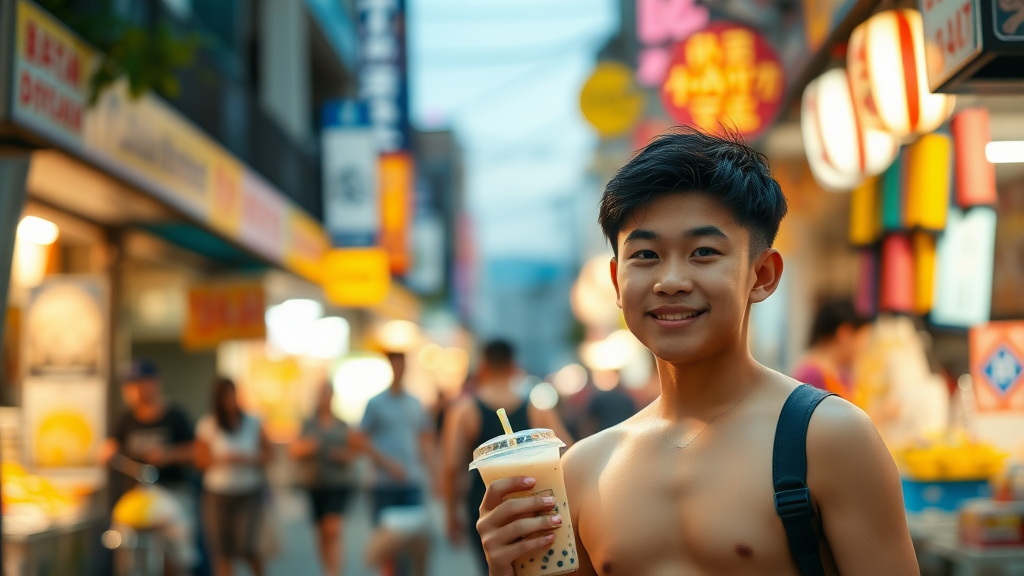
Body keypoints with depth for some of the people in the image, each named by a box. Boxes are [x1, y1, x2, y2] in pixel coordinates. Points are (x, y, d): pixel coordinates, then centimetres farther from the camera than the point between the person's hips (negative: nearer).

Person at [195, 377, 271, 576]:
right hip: (217, 495, 0)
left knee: (247, 548, -6)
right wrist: (221, 459, -17)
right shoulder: (207, 425, -2)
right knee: (223, 552, 2)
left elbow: (267, 453, 5)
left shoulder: (252, 423, 0)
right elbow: (200, 460, 1)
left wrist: (248, 459, -14)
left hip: (249, 494, 0)